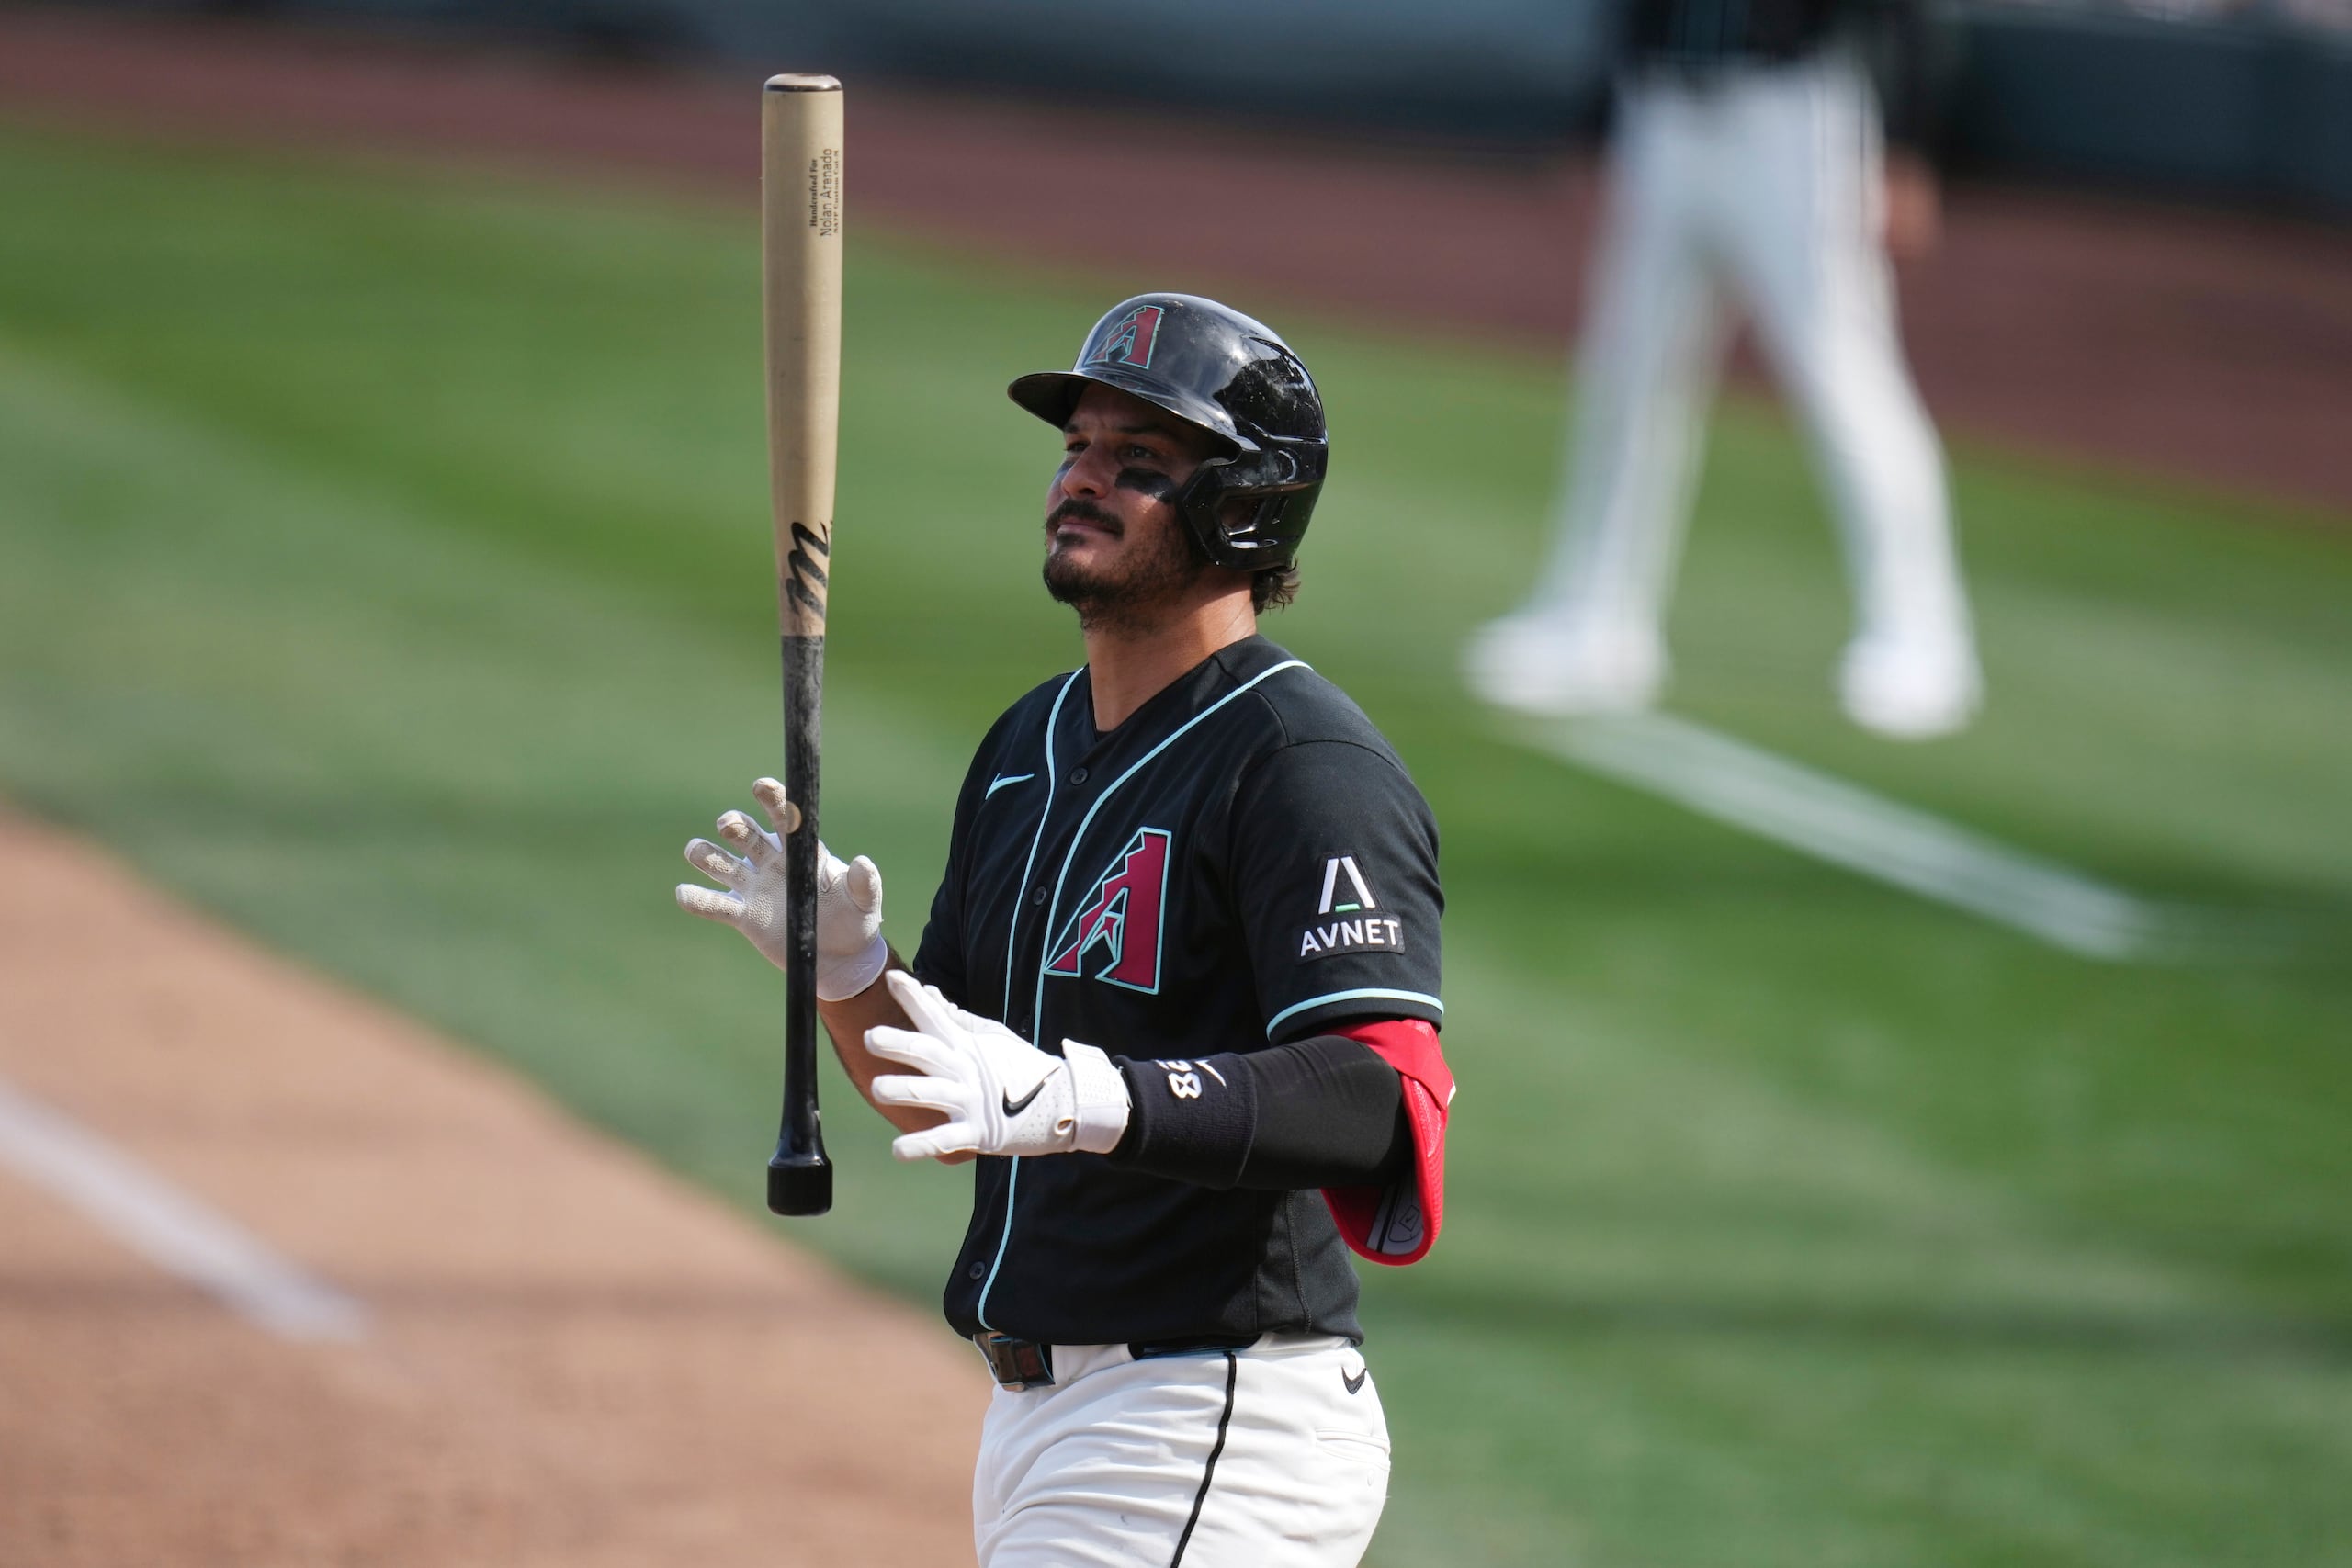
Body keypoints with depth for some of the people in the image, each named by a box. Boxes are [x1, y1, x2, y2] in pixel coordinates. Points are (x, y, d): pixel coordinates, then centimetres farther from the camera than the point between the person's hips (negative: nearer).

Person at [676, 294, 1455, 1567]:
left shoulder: (1307, 766, -13)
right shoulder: (1028, 746, 15)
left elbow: (1388, 1102, -26)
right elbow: (946, 1108, 20)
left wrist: (1081, 1100, -37)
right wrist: (841, 971, 0)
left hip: (1216, 1435, -9)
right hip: (1033, 1414, 9)